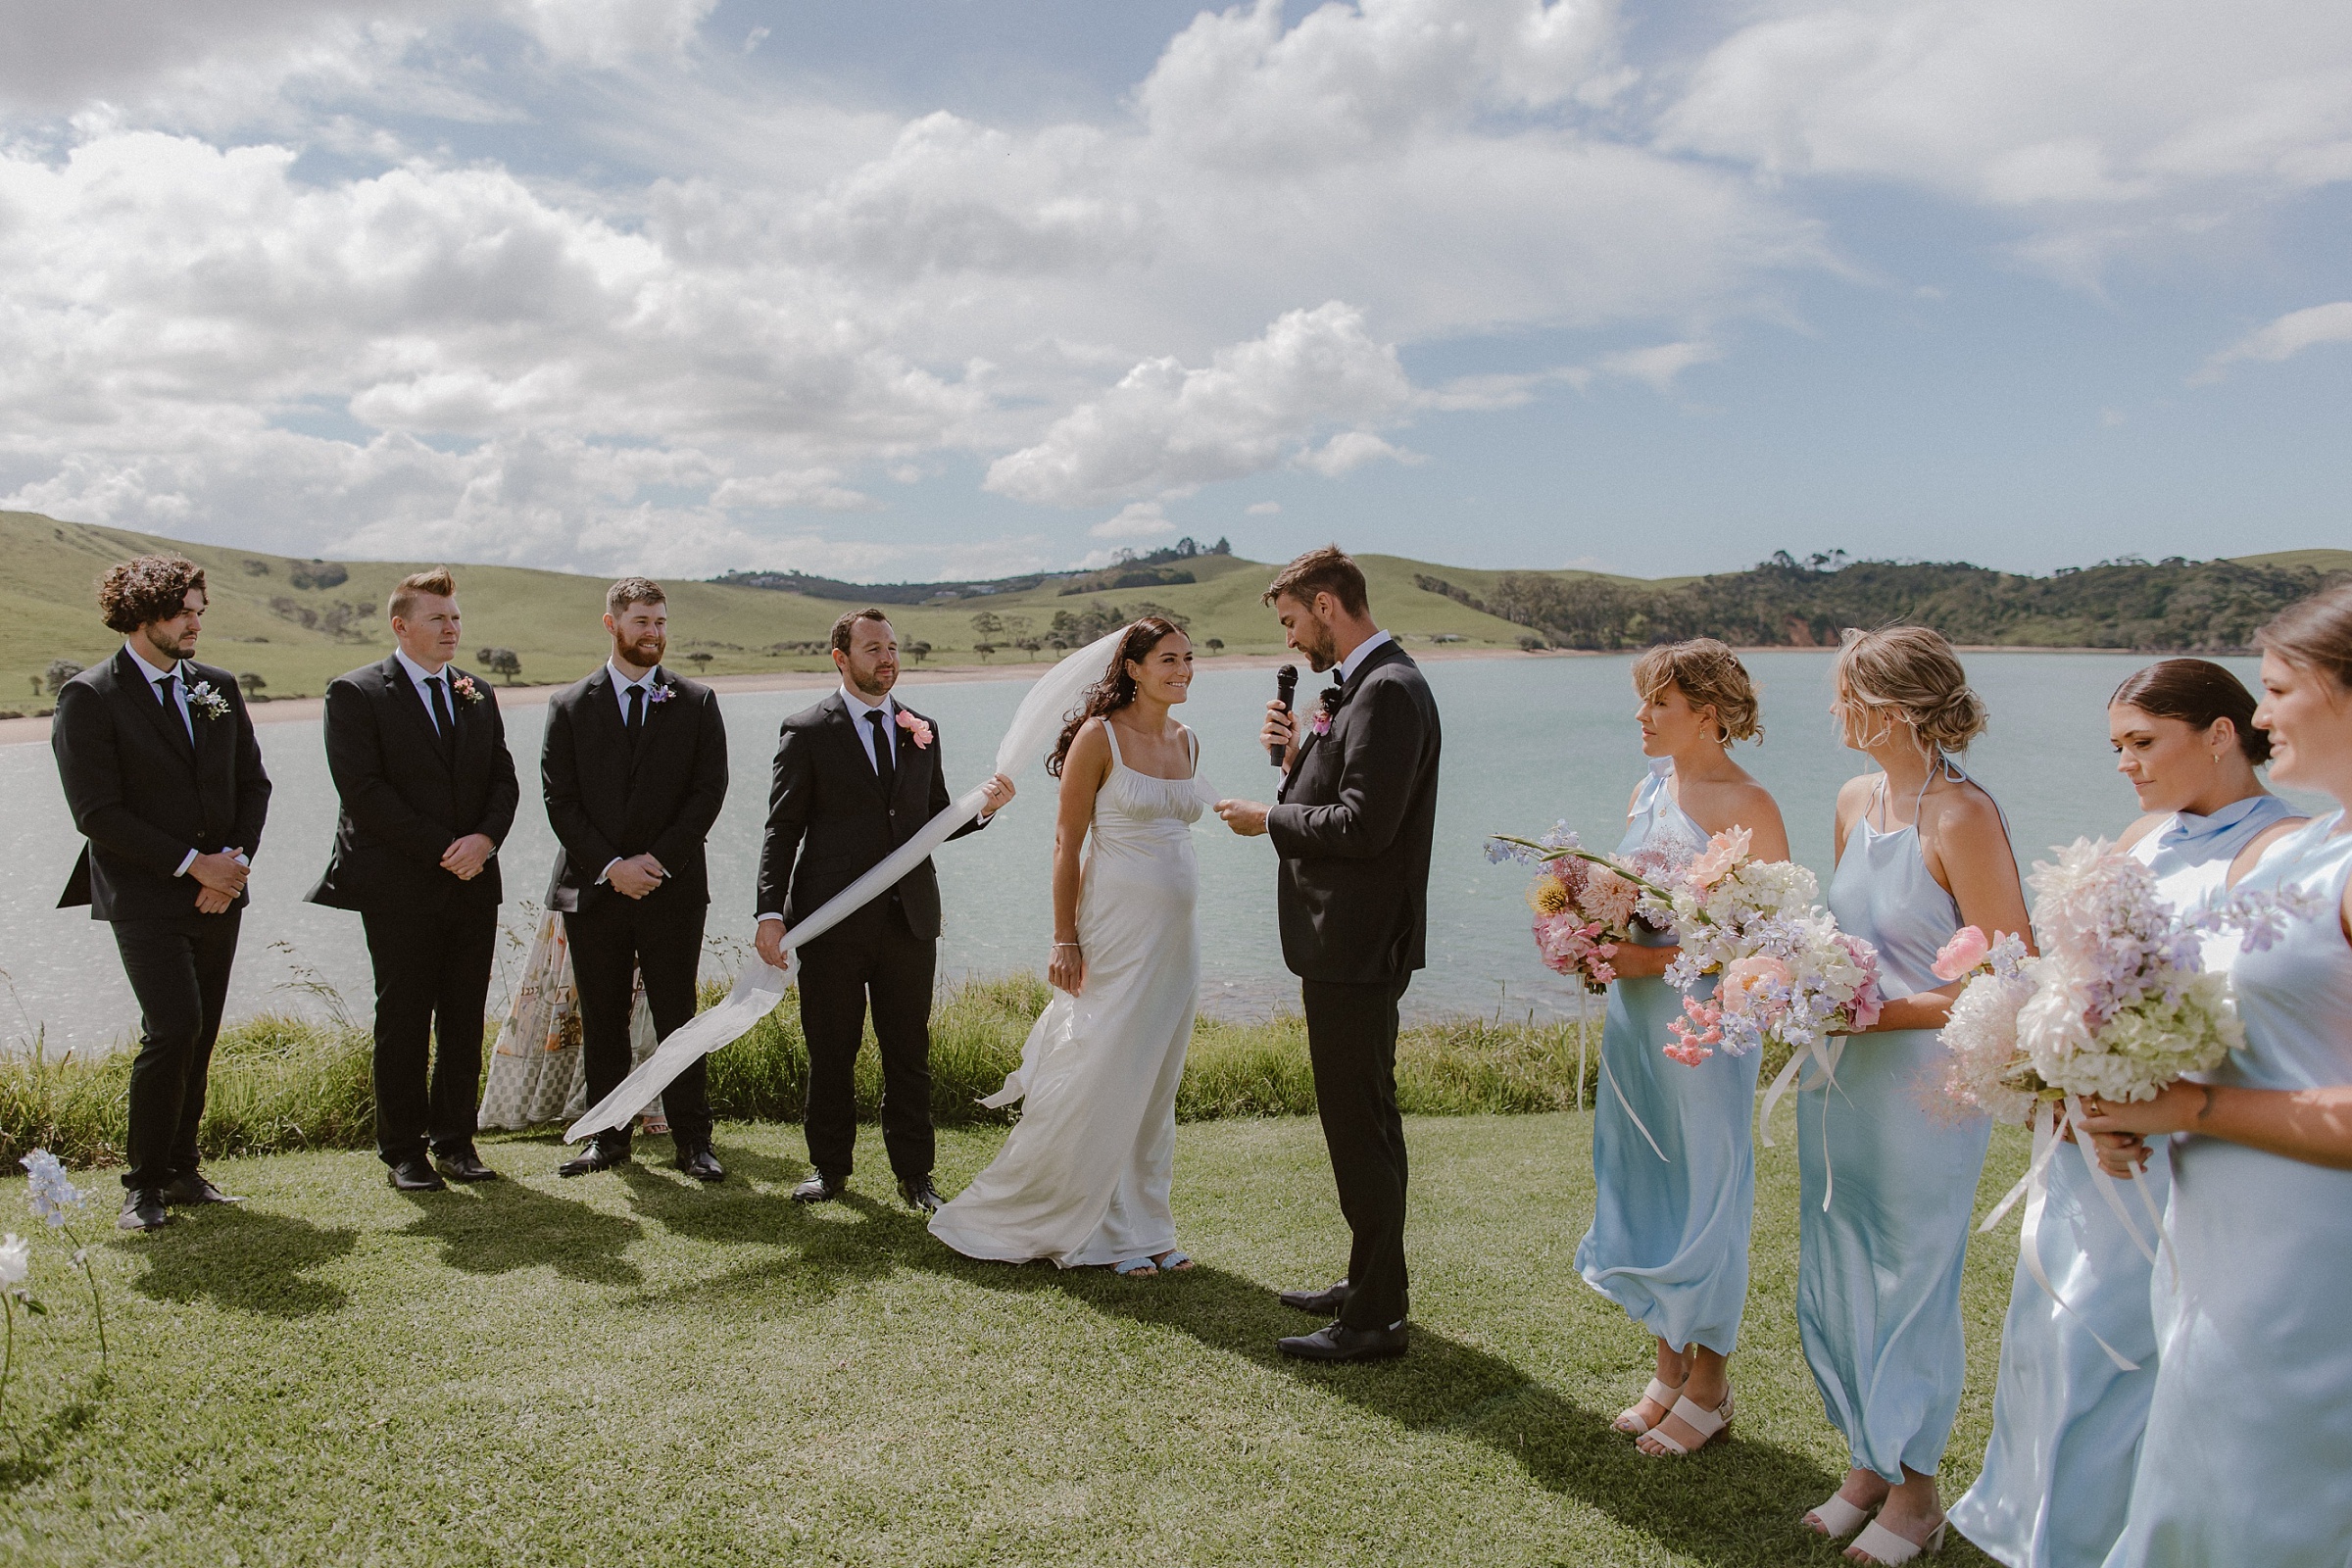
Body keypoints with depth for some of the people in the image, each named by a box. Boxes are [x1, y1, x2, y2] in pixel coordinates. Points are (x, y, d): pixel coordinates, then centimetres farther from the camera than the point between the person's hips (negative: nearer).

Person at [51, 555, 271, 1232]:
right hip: (145, 898, -5)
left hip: (218, 895, 5)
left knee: (199, 1037, 7)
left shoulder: (218, 687, 12)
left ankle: (181, 1170, 19)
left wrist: (236, 859, -3)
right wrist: (190, 863, -14)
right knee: (174, 1029, -14)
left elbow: (252, 783, 13)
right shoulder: (89, 698, -5)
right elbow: (96, 813, -11)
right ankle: (143, 1182, 1)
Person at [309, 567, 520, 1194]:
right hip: (400, 888, -5)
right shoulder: (355, 694, -2)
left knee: (465, 1019, 7)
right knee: (404, 1020, 2)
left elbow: (504, 780, 11)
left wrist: (485, 838, -9)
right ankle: (403, 1151, 12)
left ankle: (455, 1142, 17)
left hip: (473, 884, 5)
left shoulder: (478, 695, 15)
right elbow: (363, 791, -11)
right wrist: (440, 849, -14)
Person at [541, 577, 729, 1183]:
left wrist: (658, 859, -11)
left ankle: (692, 1139, 9)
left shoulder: (697, 702, 7)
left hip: (673, 887, -1)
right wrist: (609, 865, -10)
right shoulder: (570, 706, 7)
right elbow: (559, 799, 1)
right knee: (601, 1020, 7)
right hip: (593, 888, 1)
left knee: (677, 1018, 2)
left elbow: (709, 790, -1)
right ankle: (608, 1137, 18)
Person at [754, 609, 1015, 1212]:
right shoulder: (807, 731, -1)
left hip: (910, 917, 3)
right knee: (831, 1053, 8)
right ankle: (830, 1167, 25)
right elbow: (782, 829, -4)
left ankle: (914, 1172, 20)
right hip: (833, 919, -3)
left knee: (909, 1053, 8)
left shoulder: (923, 730, 11)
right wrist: (771, 913, -13)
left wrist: (982, 807, -4)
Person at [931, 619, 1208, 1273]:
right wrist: (1065, 940, -12)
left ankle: (1144, 1225, 22)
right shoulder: (1099, 736, -9)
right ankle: (1104, 1231, 12)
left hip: (1176, 931, 7)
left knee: (1155, 1084, 11)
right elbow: (1067, 843, -9)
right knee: (1101, 1079, -2)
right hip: (1117, 928, -7)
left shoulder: (1186, 742, 10)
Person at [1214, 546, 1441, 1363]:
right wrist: (1298, 754, 1)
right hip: (1348, 947, 11)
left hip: (1357, 950, -11)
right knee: (1363, 1122, 19)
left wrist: (1269, 819, -12)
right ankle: (1368, 1284, 33)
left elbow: (1363, 826, -24)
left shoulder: (1388, 691, -18)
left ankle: (1375, 1318, 9)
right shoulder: (1360, 688, 14)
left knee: (1360, 1127, -2)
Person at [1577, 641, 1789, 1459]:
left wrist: (1656, 960, -22)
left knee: (1702, 1199, 5)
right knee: (1644, 1189, 14)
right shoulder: (1649, 790, 10)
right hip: (1634, 1018, 8)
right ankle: (1670, 1366, 30)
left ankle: (1710, 1388, 22)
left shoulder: (1746, 805, -14)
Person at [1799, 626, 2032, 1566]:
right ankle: (1867, 1465, 33)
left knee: (1912, 1285, 7)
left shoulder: (1963, 816, -18)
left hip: (1922, 1084, -7)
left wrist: (1883, 1012, -19)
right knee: (1836, 1278, 15)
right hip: (1841, 1076, 8)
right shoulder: (1856, 800, 7)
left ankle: (1914, 1492, 27)